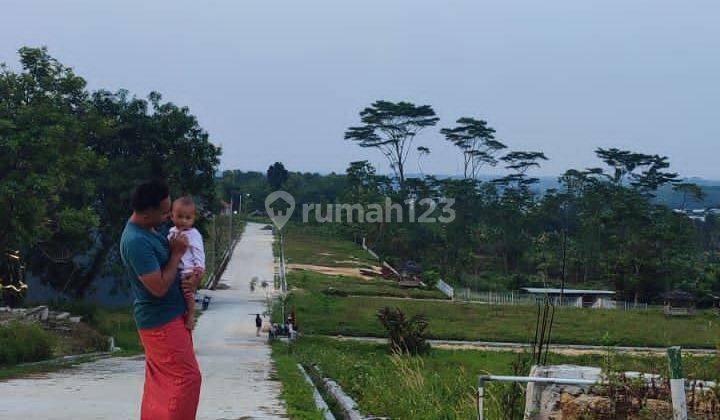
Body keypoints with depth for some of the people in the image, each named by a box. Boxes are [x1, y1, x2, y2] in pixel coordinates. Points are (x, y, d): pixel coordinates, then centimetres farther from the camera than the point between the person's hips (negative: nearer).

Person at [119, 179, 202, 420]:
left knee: (159, 379, 17)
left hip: (168, 315, 10)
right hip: (162, 321, -10)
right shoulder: (136, 242, -26)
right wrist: (177, 254, -16)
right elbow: (159, 287, -27)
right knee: (186, 377, -6)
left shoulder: (155, 228, 5)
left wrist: (194, 276, -5)